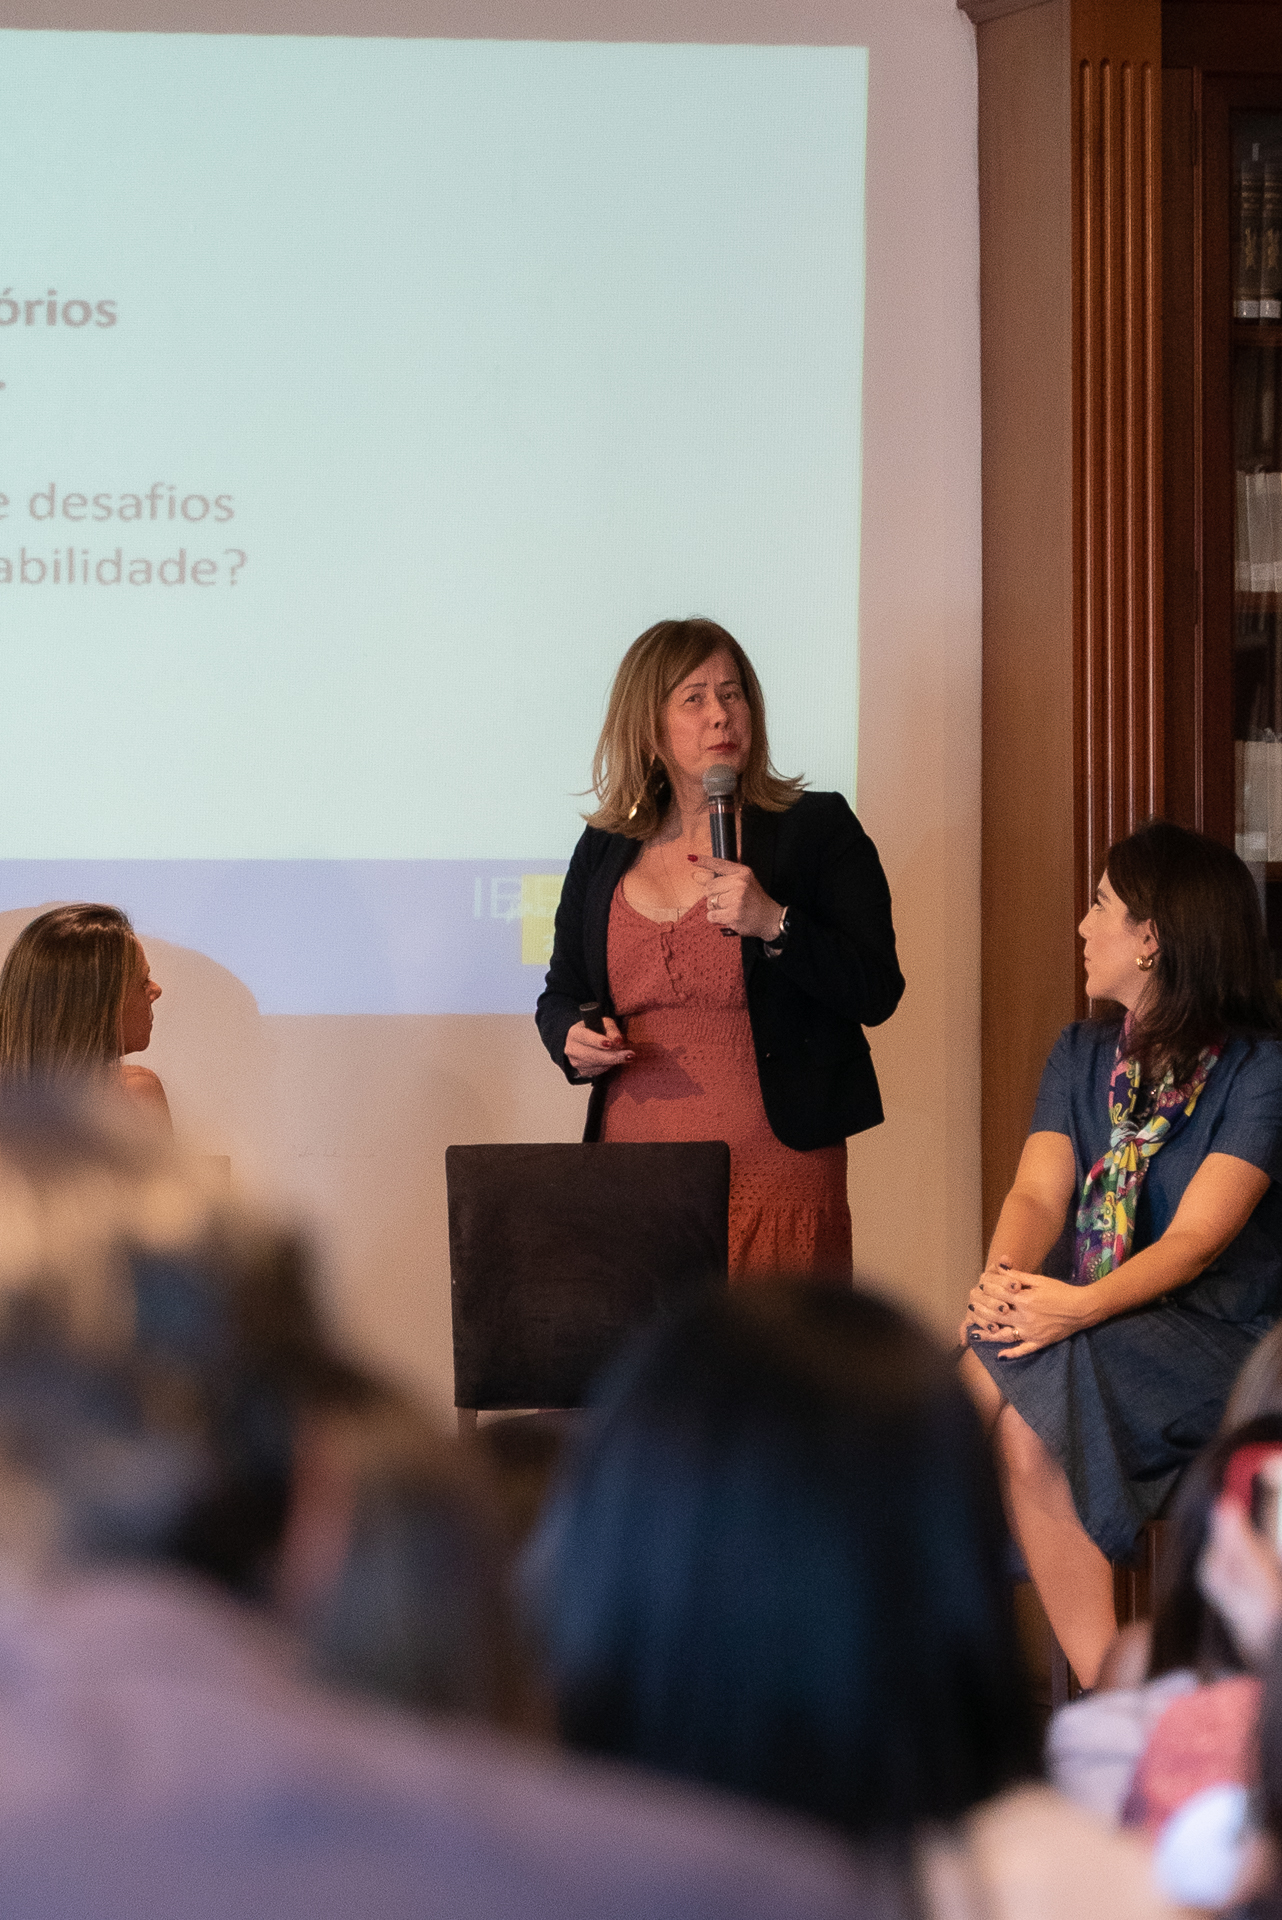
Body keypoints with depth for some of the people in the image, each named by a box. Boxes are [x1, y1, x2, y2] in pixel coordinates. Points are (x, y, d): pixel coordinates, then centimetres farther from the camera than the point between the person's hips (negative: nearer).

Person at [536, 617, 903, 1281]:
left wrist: (773, 922, -17)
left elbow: (876, 994, -5)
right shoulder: (604, 851, 14)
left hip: (777, 1172, -3)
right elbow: (561, 994, 23)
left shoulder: (817, 828, 4)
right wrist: (573, 1039, 1)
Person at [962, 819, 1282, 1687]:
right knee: (1020, 1425, -30)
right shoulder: (1083, 1056, 17)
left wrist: (1078, 1306, -33)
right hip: (1090, 1328, 5)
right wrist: (1002, 1280, -22)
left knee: (1021, 1411, -33)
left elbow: (1197, 1239, -16)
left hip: (1211, 1336, -5)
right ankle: (1108, 1699, -28)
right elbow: (1039, 1194, 2)